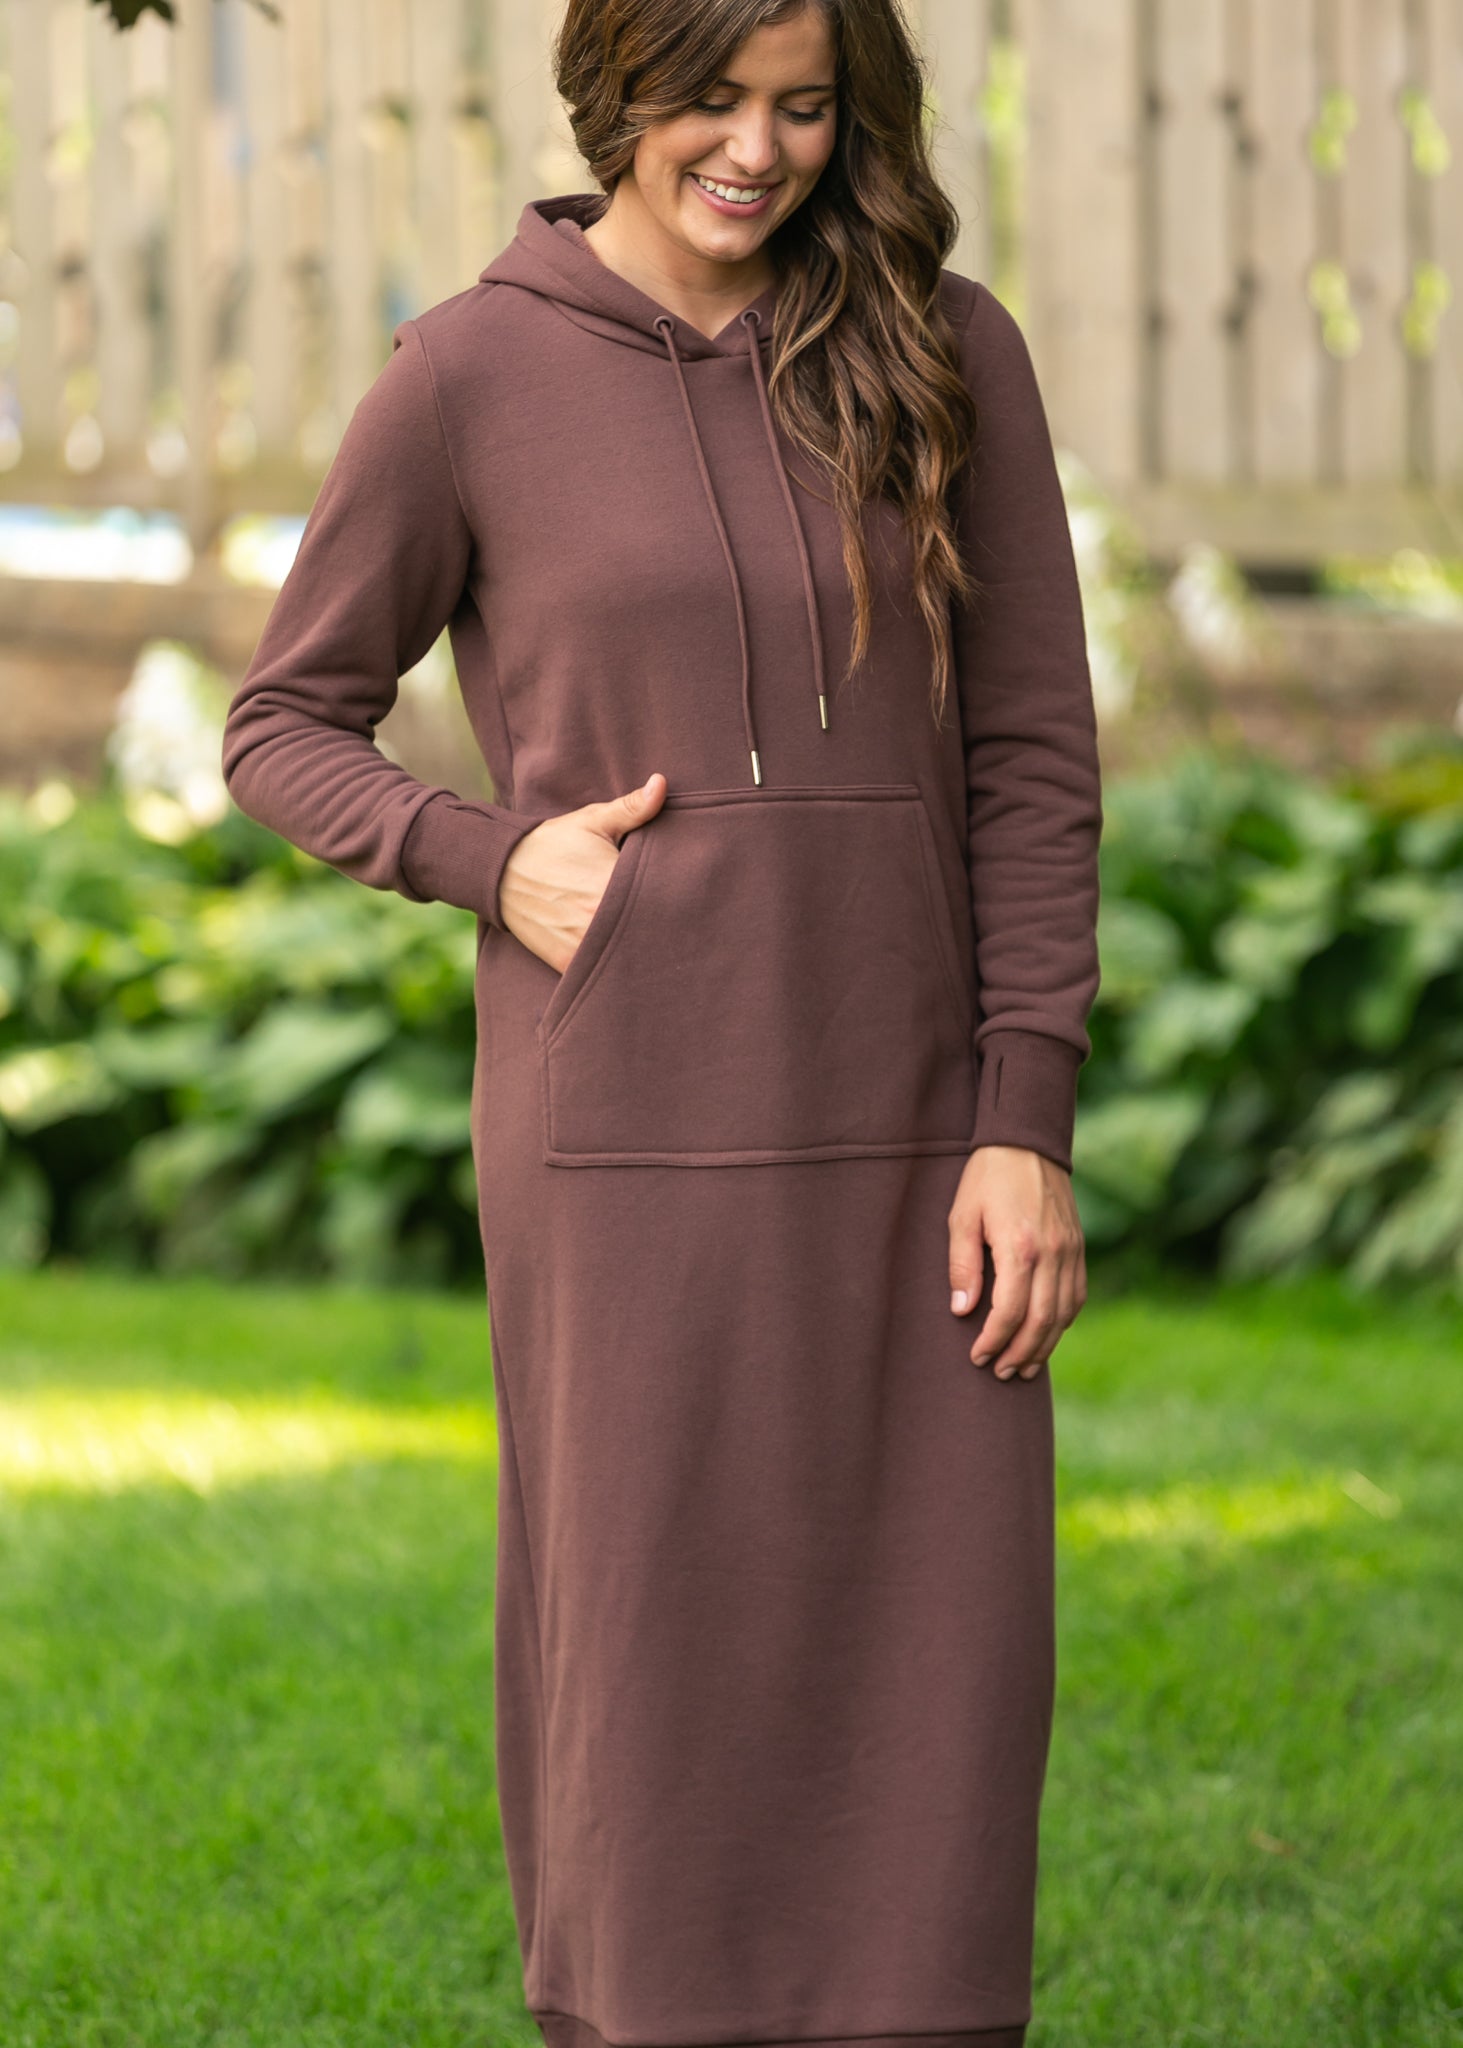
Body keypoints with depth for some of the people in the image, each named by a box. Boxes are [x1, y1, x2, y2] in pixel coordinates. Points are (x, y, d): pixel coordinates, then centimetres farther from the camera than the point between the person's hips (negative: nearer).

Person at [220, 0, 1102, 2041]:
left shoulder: (949, 356, 3)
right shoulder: (469, 378, -2)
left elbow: (1032, 761, 2)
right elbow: (285, 728, 7)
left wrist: (1030, 1127, -5)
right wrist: (493, 862, -11)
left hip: (904, 1141, 2)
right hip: (630, 1141, -2)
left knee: (931, 1690, 3)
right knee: (651, 1668, 3)